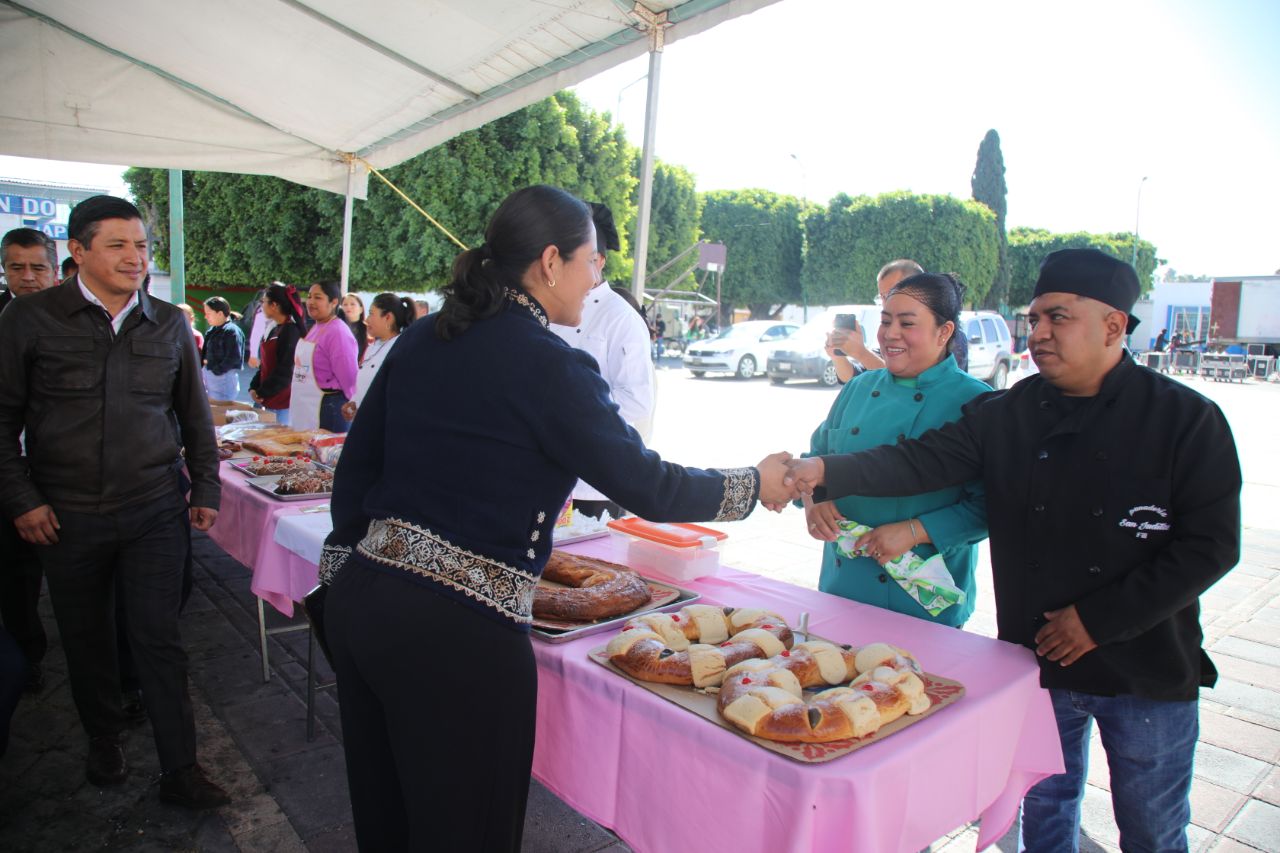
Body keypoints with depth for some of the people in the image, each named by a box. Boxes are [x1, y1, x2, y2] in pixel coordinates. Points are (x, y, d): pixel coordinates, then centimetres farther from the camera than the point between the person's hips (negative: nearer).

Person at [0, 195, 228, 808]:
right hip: (67, 518, 0)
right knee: (87, 642, 15)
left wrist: (205, 489, 10)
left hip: (154, 511, 1)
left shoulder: (169, 325, 4)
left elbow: (194, 414, 12)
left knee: (158, 641, 3)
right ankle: (104, 746, 37)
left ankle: (180, 771, 12)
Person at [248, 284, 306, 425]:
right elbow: (264, 365, 18)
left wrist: (262, 393, -11)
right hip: (270, 401, 8)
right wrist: (253, 387, 5)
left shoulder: (291, 331, -13)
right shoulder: (274, 330, 14)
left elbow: (285, 371, -17)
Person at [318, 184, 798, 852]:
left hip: (357, 599, 8)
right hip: (455, 629, -7)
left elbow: (354, 467, 11)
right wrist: (755, 485, 4)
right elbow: (646, 487, -11)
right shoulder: (548, 366, -14)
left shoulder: (422, 340, 6)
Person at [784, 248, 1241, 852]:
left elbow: (1211, 546, -12)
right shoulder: (1006, 416, -4)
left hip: (1148, 671, -2)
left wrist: (1099, 619, -16)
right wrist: (826, 474, -29)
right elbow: (921, 460, -13)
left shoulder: (1186, 419, -10)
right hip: (1038, 662, 2)